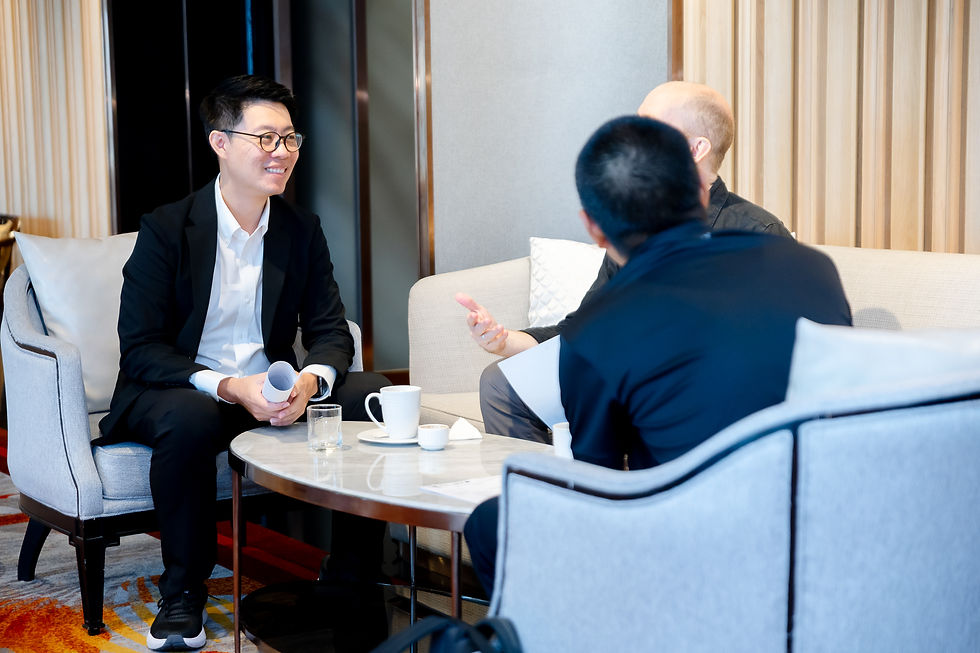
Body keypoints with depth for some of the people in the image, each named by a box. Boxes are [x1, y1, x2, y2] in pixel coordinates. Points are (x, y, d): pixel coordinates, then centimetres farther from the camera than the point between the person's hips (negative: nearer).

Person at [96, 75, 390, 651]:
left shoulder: (302, 230, 4)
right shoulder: (166, 229, -9)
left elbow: (331, 331, 2)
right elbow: (141, 349, -14)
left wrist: (310, 381, -23)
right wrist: (228, 387, -29)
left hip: (273, 392, 4)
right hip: (176, 391, -4)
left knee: (372, 395, -18)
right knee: (191, 419, -38)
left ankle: (352, 573, -4)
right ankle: (183, 594, -17)